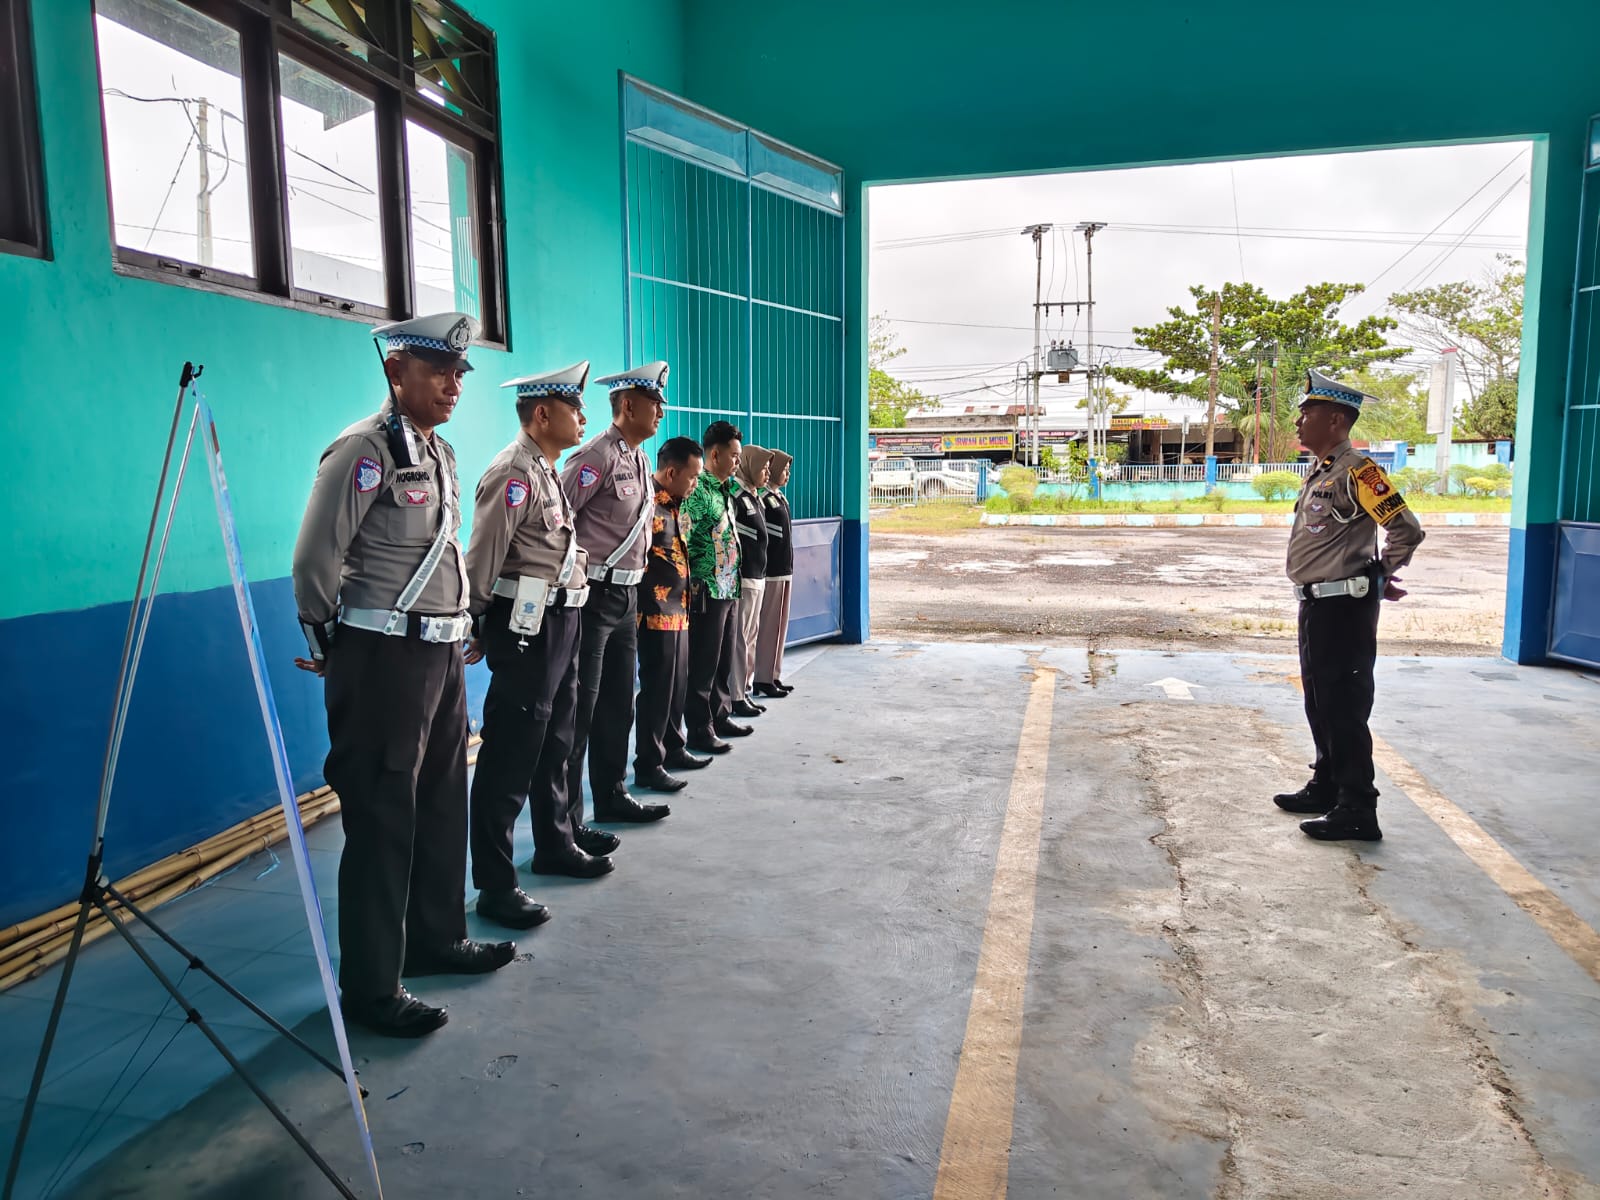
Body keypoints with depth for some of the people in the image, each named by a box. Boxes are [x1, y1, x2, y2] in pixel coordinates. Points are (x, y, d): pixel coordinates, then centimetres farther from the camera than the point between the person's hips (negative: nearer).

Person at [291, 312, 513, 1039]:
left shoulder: (440, 452, 13)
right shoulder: (363, 451, -14)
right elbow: (315, 561, -15)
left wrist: (454, 628, 17)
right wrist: (332, 646, -4)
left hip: (442, 652, 9)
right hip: (384, 658, -8)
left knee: (442, 804, 17)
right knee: (383, 820, 0)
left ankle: (437, 939, 35)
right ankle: (370, 987, 13)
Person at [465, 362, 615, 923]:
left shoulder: (548, 471, 17)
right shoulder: (515, 471, -15)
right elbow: (483, 556, -19)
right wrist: (477, 627, -14)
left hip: (559, 622, 10)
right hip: (527, 625, -10)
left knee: (554, 742, 21)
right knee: (510, 752, -5)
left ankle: (554, 845, 37)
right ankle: (495, 884, 4)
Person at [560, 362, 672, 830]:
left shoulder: (640, 459, 15)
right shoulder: (597, 456, -14)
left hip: (627, 594, 9)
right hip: (595, 595, -9)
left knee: (618, 704, 18)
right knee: (579, 710, -4)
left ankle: (611, 796, 32)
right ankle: (565, 820, 4)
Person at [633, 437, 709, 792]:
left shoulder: (670, 504, 13)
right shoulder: (649, 504, -17)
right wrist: (651, 598, -17)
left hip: (677, 612, 9)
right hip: (658, 613, -9)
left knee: (677, 685, 19)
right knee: (657, 689, -3)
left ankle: (673, 748, 33)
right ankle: (648, 766, 6)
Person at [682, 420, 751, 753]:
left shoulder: (725, 490, 15)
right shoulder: (697, 491, -15)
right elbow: (683, 542, -20)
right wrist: (695, 585, -18)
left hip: (728, 590, 9)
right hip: (707, 591, -9)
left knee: (724, 660, 17)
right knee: (703, 663, -1)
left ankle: (719, 717, 30)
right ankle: (699, 729, 8)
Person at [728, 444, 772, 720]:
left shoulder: (754, 496, 17)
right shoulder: (735, 495, -12)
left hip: (757, 578, 10)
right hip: (741, 578, -10)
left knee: (750, 636, 14)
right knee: (739, 638, -5)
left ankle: (745, 691, 22)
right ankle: (735, 697, 0)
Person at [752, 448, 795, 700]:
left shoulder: (780, 497, 14)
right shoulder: (764, 498, -13)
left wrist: (788, 566, 14)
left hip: (784, 570, 9)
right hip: (771, 571, -9)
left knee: (780, 624, 12)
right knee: (768, 625, -4)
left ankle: (774, 676, 19)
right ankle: (763, 680, 1)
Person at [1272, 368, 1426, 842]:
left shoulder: (1356, 471, -17)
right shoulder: (1320, 473, 13)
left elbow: (1406, 529, -20)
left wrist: (1381, 576, -5)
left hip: (1344, 606, -10)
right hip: (1316, 604, 10)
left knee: (1344, 707, -4)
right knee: (1319, 702, 18)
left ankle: (1357, 811, 4)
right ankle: (1326, 787, 32)